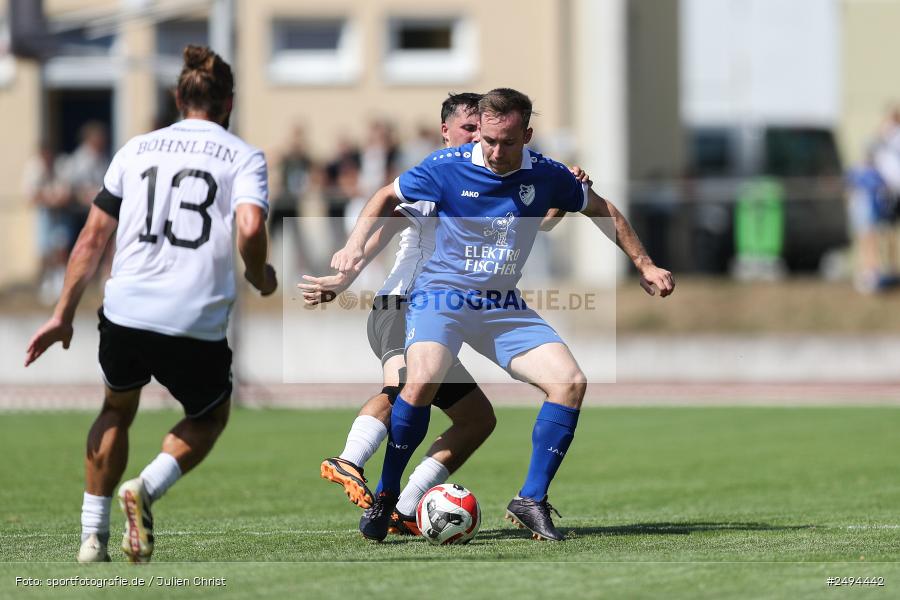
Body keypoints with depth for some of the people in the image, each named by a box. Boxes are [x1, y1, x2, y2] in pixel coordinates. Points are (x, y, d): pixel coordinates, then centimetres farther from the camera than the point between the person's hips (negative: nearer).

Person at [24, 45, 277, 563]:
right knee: (210, 418, 25)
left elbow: (93, 237, 12)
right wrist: (260, 278, 5)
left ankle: (92, 537, 25)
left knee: (117, 410, 30)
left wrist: (64, 315, 17)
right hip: (197, 325, -3)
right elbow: (250, 228, -15)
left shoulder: (136, 150, 13)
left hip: (125, 313, 3)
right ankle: (147, 489, -3)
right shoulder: (244, 157, 4)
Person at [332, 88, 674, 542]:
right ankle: (385, 497, -12)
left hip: (504, 307, 4)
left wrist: (644, 266, 15)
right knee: (422, 381, -32)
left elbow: (603, 211, 14)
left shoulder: (546, 176, -4)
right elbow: (388, 197, 6)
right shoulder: (446, 167, -11)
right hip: (441, 295, -4)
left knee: (570, 382, -15)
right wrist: (355, 246, -8)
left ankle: (531, 501, -4)